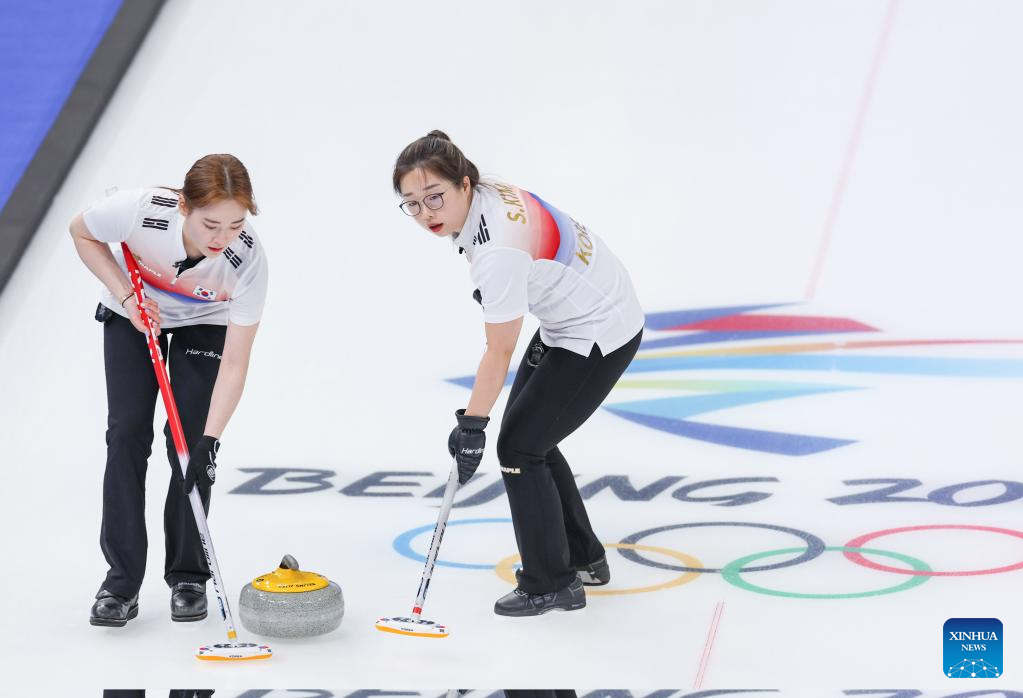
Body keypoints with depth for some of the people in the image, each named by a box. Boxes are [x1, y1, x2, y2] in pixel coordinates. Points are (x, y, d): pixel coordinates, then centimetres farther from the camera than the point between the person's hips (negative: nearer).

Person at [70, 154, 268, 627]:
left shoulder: (249, 260, -37)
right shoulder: (138, 210, -38)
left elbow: (234, 362, -32)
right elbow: (82, 232, -14)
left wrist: (209, 441, -38)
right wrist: (125, 294, -24)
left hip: (203, 323, 0)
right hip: (132, 317, 0)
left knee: (191, 442, -9)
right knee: (127, 432, -8)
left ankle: (188, 577, 7)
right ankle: (121, 580, -3)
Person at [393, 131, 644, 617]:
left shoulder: (498, 249, -33)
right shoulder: (490, 195, -7)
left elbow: (499, 352, -26)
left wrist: (471, 425, -19)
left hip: (599, 336, -10)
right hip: (569, 319, 10)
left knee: (519, 445, -6)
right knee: (528, 437, 16)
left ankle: (551, 585, 5)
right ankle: (583, 558, 29)